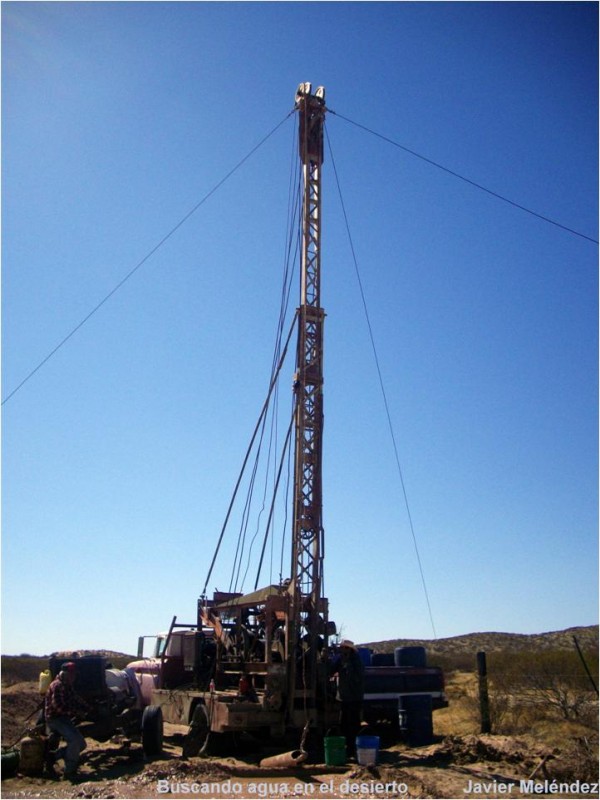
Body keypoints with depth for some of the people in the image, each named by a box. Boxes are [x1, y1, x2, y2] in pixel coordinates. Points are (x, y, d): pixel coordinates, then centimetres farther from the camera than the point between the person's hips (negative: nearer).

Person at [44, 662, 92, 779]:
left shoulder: (67, 686, 14)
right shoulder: (57, 686, -17)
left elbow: (77, 700, 18)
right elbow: (58, 706, -26)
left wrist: (90, 709, 5)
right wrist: (76, 712, -23)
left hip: (64, 719, 10)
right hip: (55, 719, -10)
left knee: (81, 744, 5)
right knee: (75, 740, -26)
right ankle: (69, 771, -14)